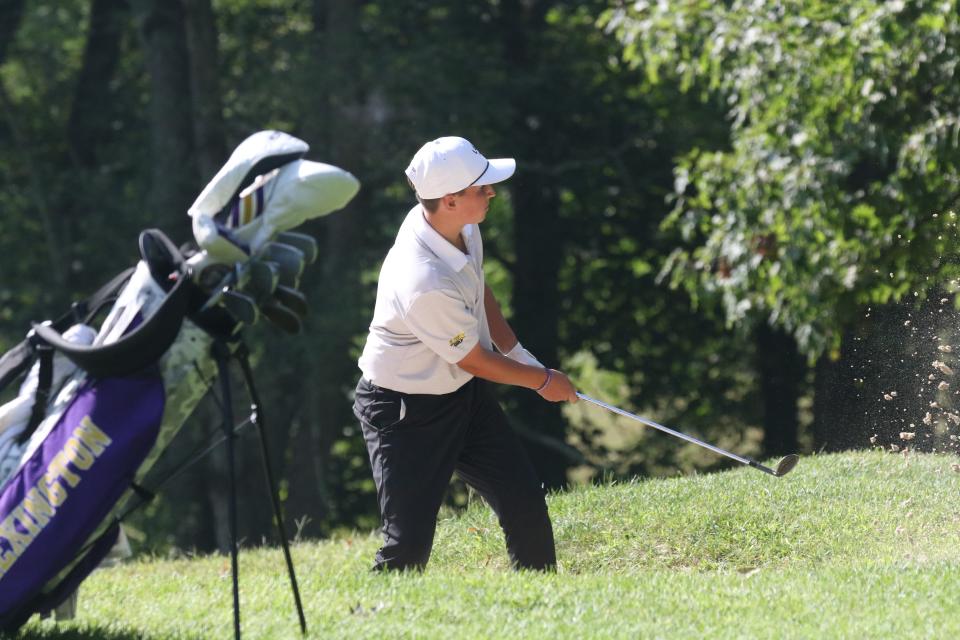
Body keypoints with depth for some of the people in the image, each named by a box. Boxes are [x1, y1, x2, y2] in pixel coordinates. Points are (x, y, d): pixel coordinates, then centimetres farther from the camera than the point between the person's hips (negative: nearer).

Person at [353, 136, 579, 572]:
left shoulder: (459, 224, -9)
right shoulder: (426, 285, -35)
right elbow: (474, 360, -19)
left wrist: (516, 351, 13)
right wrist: (544, 381, -4)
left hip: (462, 391, 9)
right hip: (406, 412, -9)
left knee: (525, 503, 6)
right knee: (408, 547, -10)